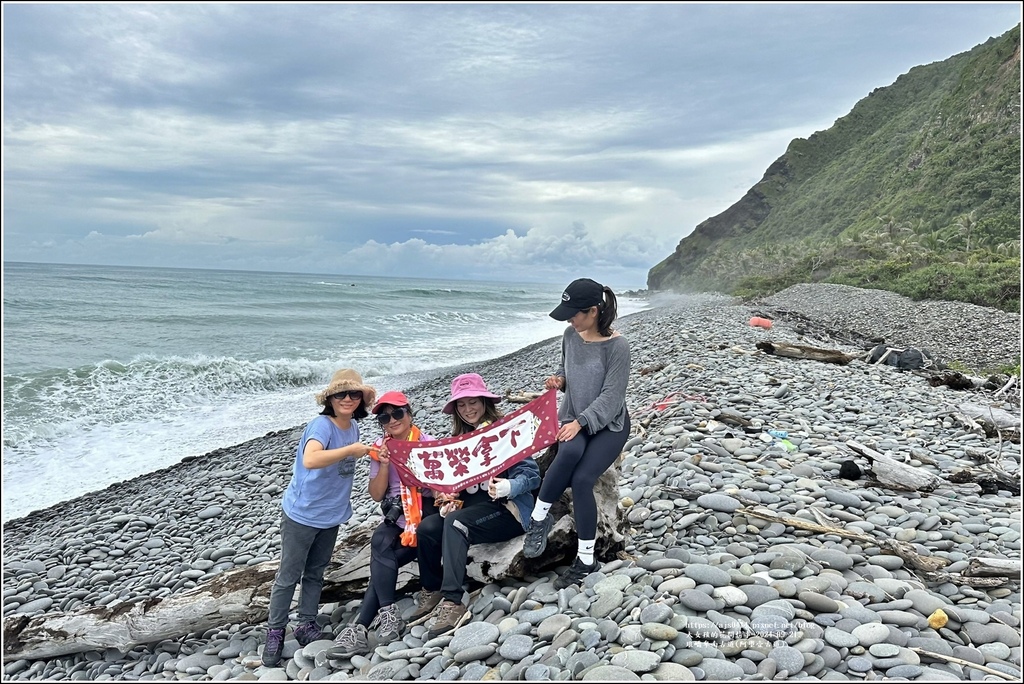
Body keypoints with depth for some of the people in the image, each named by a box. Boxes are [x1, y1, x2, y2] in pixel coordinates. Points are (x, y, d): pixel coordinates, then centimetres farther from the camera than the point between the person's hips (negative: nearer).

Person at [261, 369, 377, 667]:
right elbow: (310, 459, -42)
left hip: (331, 515, 7)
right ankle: (275, 632, 19)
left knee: (315, 573, 18)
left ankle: (307, 625, 31)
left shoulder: (353, 426, 1)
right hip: (302, 514, -7)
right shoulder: (321, 424, -22)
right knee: (289, 575, 6)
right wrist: (351, 450, -37)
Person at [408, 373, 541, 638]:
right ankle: (431, 593, 0)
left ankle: (453, 602, -33)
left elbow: (531, 474, -13)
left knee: (455, 522, -32)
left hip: (508, 510, -6)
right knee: (427, 526, -19)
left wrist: (510, 487, -32)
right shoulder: (459, 440, 14)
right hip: (471, 507, 6)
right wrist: (448, 500, -7)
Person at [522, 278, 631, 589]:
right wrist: (558, 379, -3)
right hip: (573, 418, 4)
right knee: (570, 451, -34)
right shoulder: (570, 336, 1)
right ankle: (539, 517, -17)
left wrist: (580, 422, -28)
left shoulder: (617, 345, -16)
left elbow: (611, 397, -19)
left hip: (608, 423, -3)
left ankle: (586, 560, -12)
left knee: (581, 479, -27)